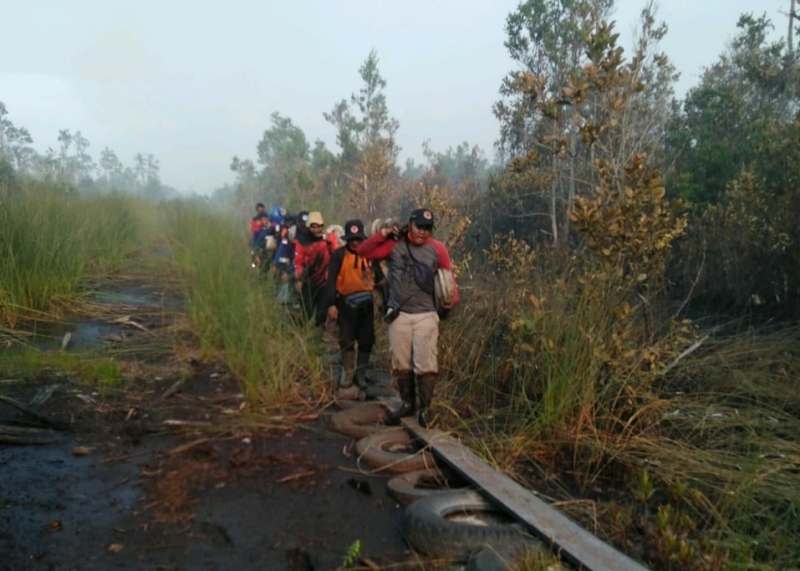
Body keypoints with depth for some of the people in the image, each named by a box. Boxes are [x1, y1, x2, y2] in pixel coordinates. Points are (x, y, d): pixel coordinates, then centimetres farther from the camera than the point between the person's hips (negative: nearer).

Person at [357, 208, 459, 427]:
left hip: (426, 315, -2)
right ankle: (407, 403, 25)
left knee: (426, 365, -4)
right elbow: (363, 252, 2)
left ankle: (425, 408, 9)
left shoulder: (438, 249, 0)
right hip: (399, 315, 2)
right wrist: (383, 233, -7)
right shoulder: (394, 244, 2)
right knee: (401, 363, 10)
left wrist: (453, 296, -12)